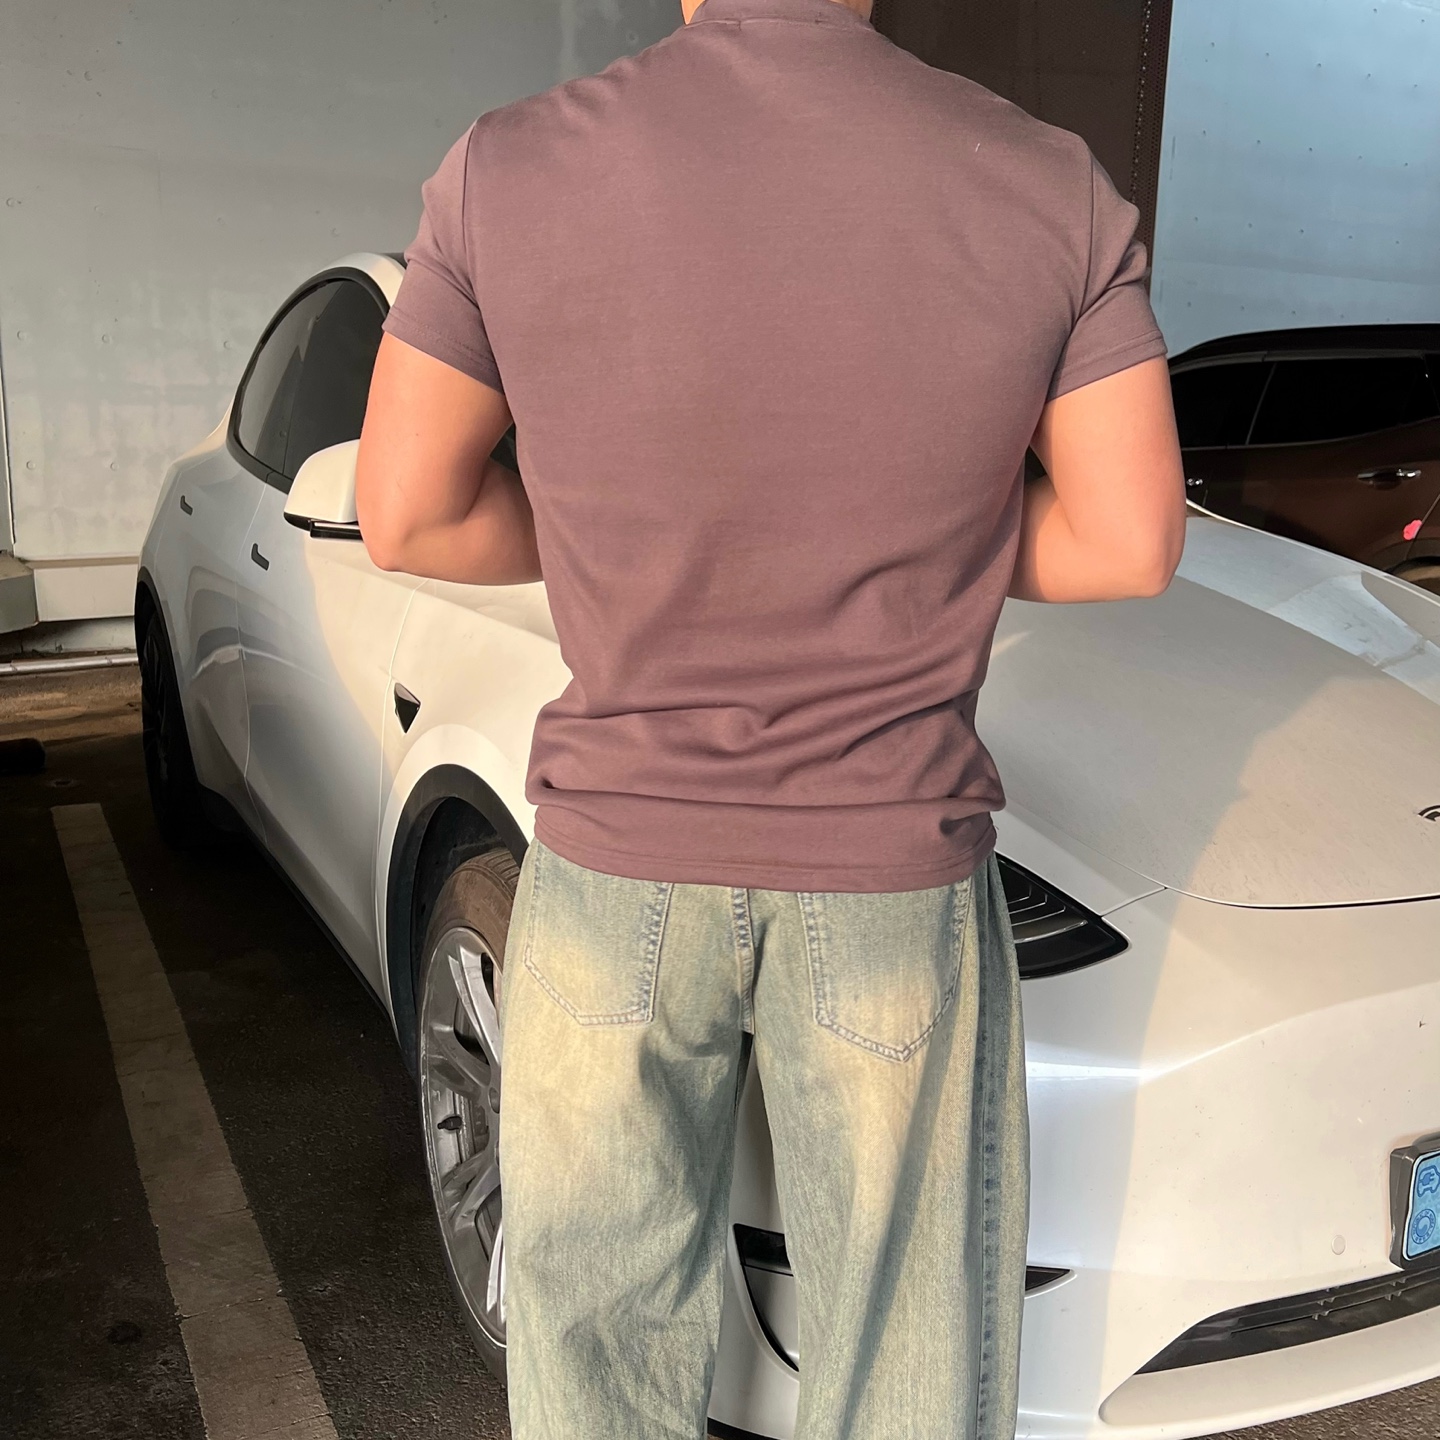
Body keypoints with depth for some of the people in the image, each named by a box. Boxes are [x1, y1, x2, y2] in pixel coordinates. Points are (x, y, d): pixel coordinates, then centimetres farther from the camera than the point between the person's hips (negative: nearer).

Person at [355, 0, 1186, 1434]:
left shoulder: (508, 172, -9)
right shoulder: (1052, 188, -7)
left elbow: (408, 518, -3)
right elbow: (1129, 545, -4)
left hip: (616, 880, 1)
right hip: (893, 884, 1)